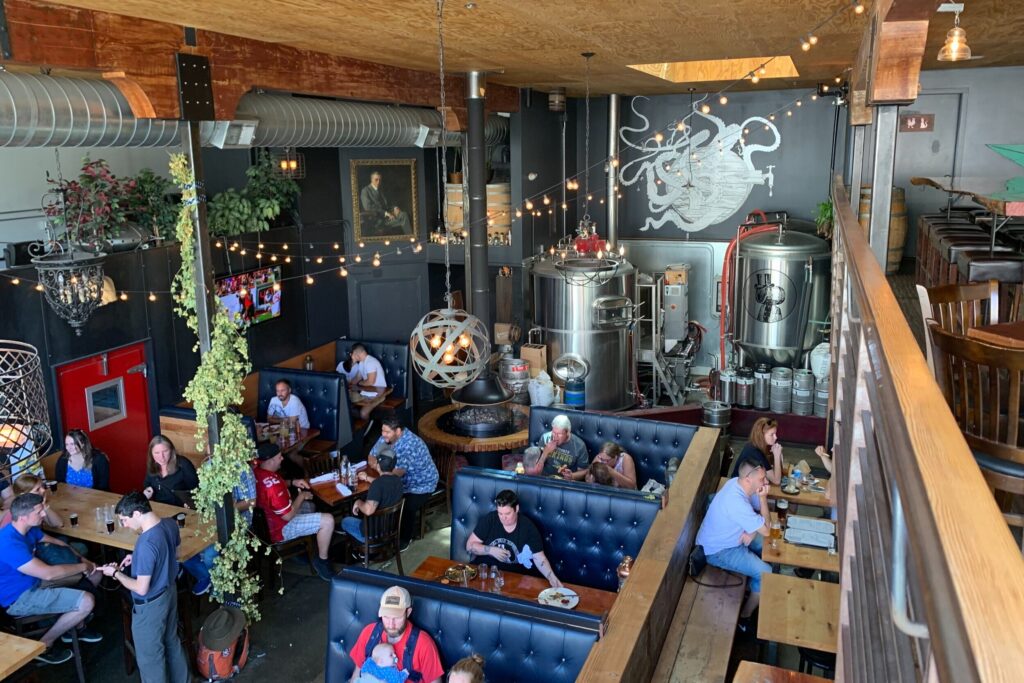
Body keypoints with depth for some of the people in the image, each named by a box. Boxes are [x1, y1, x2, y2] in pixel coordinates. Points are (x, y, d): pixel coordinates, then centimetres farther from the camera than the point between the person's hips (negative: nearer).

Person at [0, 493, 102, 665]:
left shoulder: (28, 528, -3)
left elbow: (55, 543, 13)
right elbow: (48, 574, -36)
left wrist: (83, 560, -2)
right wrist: (83, 567, -20)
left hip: (34, 581, 10)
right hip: (19, 598, -10)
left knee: (95, 573, 10)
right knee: (87, 601, -22)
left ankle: (74, 626, 25)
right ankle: (44, 645, -2)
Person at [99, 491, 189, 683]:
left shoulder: (146, 544, -34)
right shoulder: (170, 523, -9)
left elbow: (141, 588, -27)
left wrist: (115, 573, -14)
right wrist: (137, 558, 7)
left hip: (150, 605, -9)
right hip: (169, 592, 9)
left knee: (150, 655, 14)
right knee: (171, 641, 27)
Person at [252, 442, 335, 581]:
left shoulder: (258, 471, -7)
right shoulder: (273, 486, -36)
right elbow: (288, 516, -27)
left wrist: (292, 482, 2)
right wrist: (301, 496, -12)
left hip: (267, 520, 10)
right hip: (280, 529, -10)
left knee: (309, 506, 31)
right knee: (327, 520, -15)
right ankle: (322, 561, 4)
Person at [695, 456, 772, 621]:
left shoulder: (738, 483, -9)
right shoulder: (736, 502, -36)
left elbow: (760, 512, 4)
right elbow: (766, 530, -25)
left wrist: (751, 532, -14)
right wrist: (763, 497, -25)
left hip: (730, 537, 9)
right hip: (717, 550, -9)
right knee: (767, 574, -12)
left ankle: (755, 588, 30)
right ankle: (745, 616, 6)